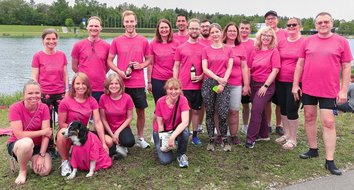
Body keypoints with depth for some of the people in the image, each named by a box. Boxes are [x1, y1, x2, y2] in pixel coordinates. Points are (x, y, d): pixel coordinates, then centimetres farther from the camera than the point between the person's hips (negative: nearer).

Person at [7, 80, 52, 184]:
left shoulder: (44, 108, -10)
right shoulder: (15, 108, -19)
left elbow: (46, 134, -14)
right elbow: (19, 135, -24)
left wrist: (41, 155, -21)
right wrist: (42, 132, -20)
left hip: (38, 145, 3)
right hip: (17, 144, -2)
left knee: (45, 170, -21)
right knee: (27, 142, -39)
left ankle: (33, 159, 15)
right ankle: (22, 171, -10)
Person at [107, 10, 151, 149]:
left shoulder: (143, 41, 2)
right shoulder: (117, 41, 1)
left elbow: (148, 60, 12)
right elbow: (109, 60, 5)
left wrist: (141, 65, -9)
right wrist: (119, 71, -12)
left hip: (139, 84, 1)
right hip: (122, 83, -1)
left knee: (141, 111, 8)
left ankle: (140, 138, 24)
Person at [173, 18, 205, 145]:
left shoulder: (204, 48, 6)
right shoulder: (180, 48, 5)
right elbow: (176, 67, 6)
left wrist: (201, 76, -8)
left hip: (198, 85, 1)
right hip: (183, 86, -1)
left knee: (196, 110, 9)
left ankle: (195, 135, 19)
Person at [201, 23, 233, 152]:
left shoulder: (228, 50, 8)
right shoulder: (206, 50, 7)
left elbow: (229, 68, 3)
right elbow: (205, 68, 0)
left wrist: (223, 83, -9)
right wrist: (218, 78, -12)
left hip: (224, 84, -1)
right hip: (208, 83, 1)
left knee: (223, 113, -8)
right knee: (209, 113, 5)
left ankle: (224, 140, 9)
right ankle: (211, 140, 15)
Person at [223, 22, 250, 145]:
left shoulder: (241, 48, 10)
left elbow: (244, 67, 9)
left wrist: (246, 85, 5)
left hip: (236, 85, 1)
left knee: (234, 111, 3)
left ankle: (234, 135, 14)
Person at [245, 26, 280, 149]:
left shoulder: (274, 52, -4)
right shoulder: (255, 52, 8)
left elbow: (275, 70, -10)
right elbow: (249, 69, 10)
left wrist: (265, 86, -14)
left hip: (266, 85, -5)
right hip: (254, 84, 5)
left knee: (256, 110, -12)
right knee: (260, 110, 14)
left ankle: (251, 138, -5)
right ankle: (264, 135, 29)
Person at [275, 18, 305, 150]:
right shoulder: (281, 43, 9)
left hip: (295, 82, -5)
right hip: (280, 81, 5)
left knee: (292, 110, 0)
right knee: (283, 108, 14)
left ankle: (292, 139, 15)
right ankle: (286, 134, 31)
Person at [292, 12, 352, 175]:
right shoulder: (308, 41, 5)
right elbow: (300, 64, 7)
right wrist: (295, 85, 4)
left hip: (329, 91, -3)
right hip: (308, 88, 3)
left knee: (328, 122, -2)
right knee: (309, 118, 12)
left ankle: (330, 161, 4)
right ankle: (313, 149, 29)